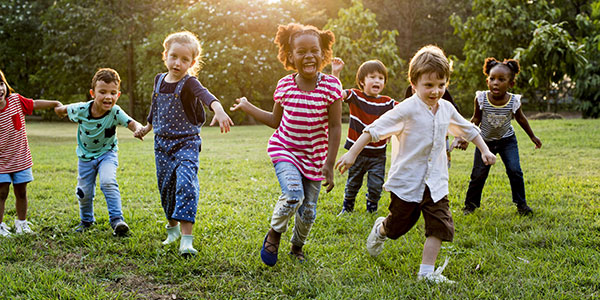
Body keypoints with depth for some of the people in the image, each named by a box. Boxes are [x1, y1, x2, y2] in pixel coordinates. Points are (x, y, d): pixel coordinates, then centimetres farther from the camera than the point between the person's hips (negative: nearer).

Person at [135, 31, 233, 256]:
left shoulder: (189, 83, -14)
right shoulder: (159, 80, 5)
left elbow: (205, 95, -37)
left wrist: (219, 110, -58)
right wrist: (148, 127, 36)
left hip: (187, 143, -5)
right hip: (162, 144, 6)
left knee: (186, 184, -20)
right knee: (166, 187, 11)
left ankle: (186, 239, -22)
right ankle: (173, 229, 33)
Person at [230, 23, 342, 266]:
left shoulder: (330, 86, -12)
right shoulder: (285, 85, -4)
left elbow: (335, 128, -9)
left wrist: (329, 163, -13)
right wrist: (247, 107, 12)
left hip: (314, 157, 0)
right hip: (284, 150, 0)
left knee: (308, 210, 8)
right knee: (293, 195, -25)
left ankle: (297, 246, 38)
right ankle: (274, 233, 4)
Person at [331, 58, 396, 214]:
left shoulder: (387, 103, -2)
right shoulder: (355, 96, -6)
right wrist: (335, 73, -32)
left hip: (378, 154, 1)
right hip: (357, 150, 0)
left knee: (376, 186, 4)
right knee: (353, 184, 15)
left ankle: (372, 210, 26)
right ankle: (347, 208, 37)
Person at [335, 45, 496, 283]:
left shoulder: (446, 109, 3)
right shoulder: (407, 109, -17)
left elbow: (468, 130, 22)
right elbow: (374, 130, -18)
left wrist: (484, 150, 18)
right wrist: (352, 153, -22)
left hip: (435, 183, 5)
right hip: (406, 181, -5)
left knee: (440, 225, -6)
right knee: (399, 224, 12)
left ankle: (426, 272, 4)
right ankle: (380, 229, 47)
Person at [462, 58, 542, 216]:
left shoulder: (514, 101, -19)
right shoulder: (481, 99, -21)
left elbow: (520, 118, 1)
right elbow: (476, 119, -4)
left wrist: (533, 137, 12)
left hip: (507, 140, 0)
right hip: (485, 141, 0)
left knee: (514, 170, -9)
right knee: (478, 174, 2)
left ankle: (521, 203, 11)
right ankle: (470, 204, 22)